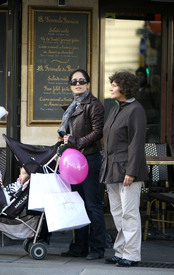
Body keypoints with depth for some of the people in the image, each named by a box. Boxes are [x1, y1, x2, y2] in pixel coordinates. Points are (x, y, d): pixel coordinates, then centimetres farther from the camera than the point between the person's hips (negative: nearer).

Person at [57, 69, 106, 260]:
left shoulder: (93, 104, -6)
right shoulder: (73, 106, 21)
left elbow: (98, 132, -14)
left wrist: (76, 142, -17)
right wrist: (64, 137, 10)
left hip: (90, 158, -9)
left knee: (93, 204, -7)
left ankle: (97, 248, -3)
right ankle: (80, 246, 14)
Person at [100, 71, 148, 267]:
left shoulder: (135, 110, -10)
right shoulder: (115, 110, 18)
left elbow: (137, 143, -16)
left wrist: (131, 171, -20)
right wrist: (106, 171, 20)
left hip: (127, 169, -9)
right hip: (112, 170, 9)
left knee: (129, 213, -6)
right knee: (117, 213, 11)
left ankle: (131, 254, -1)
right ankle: (120, 252, 17)